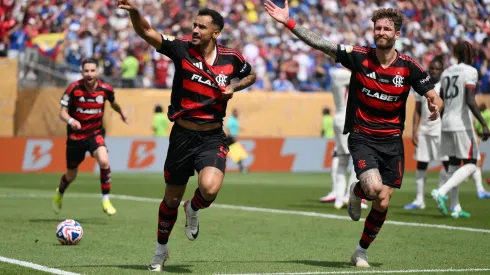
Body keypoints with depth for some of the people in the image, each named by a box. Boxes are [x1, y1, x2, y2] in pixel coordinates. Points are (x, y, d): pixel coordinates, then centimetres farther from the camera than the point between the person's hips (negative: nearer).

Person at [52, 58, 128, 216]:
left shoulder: (105, 89, -9)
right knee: (71, 175, 13)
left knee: (104, 161, -29)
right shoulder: (73, 89, -15)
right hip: (76, 136, 0)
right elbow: (62, 112, -12)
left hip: (95, 133, 0)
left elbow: (113, 102, 15)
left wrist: (121, 112, 32)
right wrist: (70, 120, -33)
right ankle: (59, 194, 48)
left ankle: (106, 200, -15)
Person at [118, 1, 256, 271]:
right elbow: (147, 32, -17)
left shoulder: (231, 58, -2)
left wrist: (234, 87, -1)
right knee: (172, 198, 10)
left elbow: (251, 75, 19)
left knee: (209, 188, -25)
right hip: (182, 135, 0)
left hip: (212, 138, 0)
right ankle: (161, 249, 34)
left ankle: (193, 210, 13)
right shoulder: (182, 50, -7)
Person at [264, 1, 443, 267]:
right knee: (374, 188, -25)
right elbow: (320, 44, -11)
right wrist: (289, 23, -18)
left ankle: (362, 250, 24)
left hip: (392, 140, 2)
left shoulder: (408, 67, -7)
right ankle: (356, 191, 13)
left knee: (382, 203, 1)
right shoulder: (359, 56, -9)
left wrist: (435, 107, -22)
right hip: (362, 137, -2)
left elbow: (434, 97, 1)